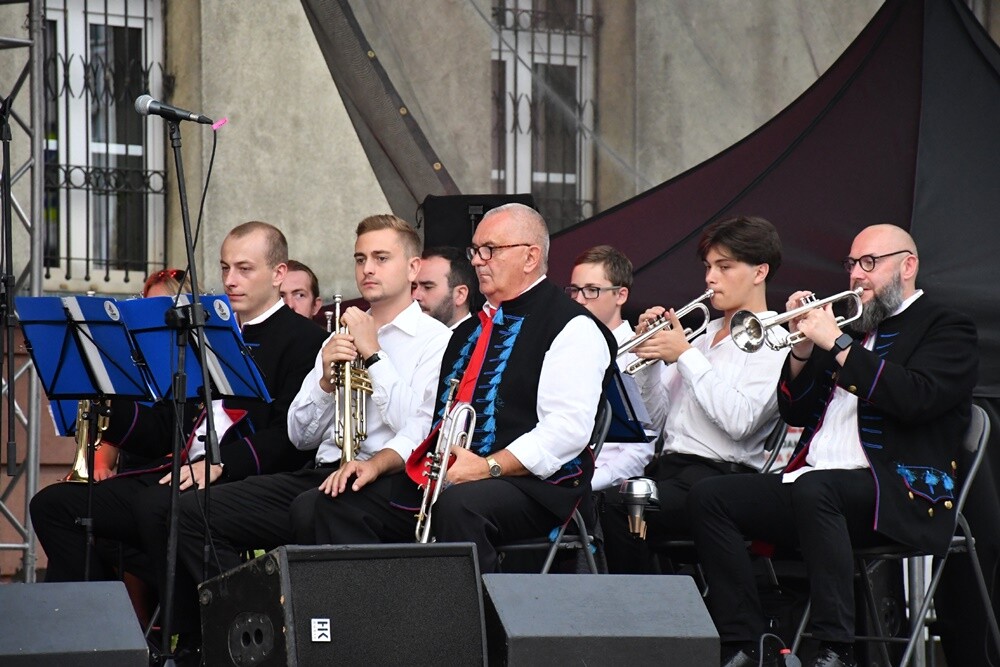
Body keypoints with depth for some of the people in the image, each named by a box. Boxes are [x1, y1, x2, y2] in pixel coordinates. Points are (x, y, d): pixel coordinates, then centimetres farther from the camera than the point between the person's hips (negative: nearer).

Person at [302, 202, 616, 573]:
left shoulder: (572, 328, -2)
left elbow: (568, 428, -15)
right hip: (443, 478, 8)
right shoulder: (471, 330, 26)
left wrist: (488, 467, -25)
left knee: (459, 505, -39)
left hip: (530, 484, -8)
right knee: (340, 503, -9)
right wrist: (377, 464, 10)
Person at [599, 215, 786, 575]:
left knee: (617, 508, -30)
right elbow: (656, 418, 21)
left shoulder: (771, 342, 0)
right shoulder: (703, 335, 24)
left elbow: (739, 421, -16)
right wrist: (650, 358, 5)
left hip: (718, 475, -7)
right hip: (668, 465, 7)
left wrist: (685, 356, -10)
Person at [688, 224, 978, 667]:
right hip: (811, 482, 8)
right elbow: (796, 411, 22)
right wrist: (803, 346, 5)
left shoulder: (945, 329, 4)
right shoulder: (853, 324, 24)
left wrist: (837, 344, -14)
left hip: (898, 495, -8)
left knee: (813, 488, -38)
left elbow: (914, 398, -17)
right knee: (709, 498, -10)